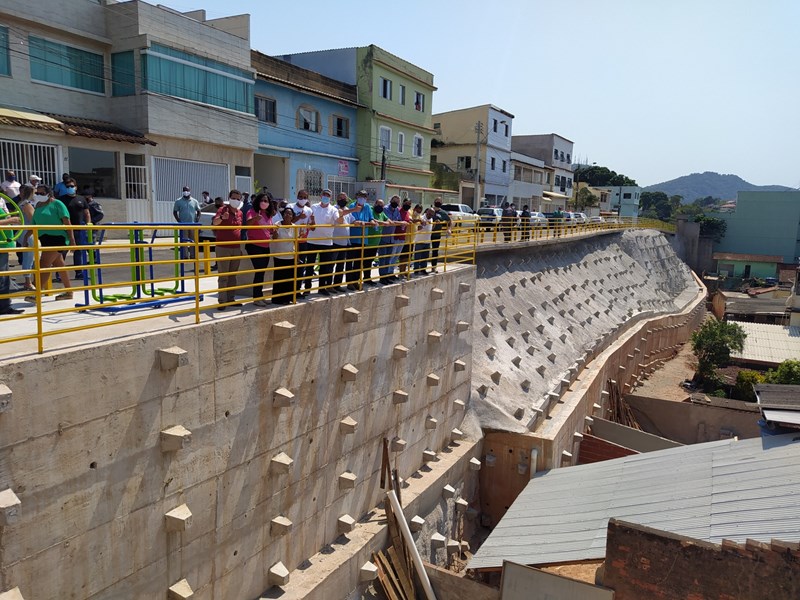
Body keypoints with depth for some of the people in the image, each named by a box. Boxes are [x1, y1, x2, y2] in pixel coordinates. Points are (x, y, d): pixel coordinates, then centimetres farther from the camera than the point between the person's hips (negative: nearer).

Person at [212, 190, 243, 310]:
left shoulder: (240, 213, 11)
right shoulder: (222, 209, -9)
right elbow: (214, 222, -27)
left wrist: (240, 247, 17)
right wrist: (222, 217, -49)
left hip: (236, 248, 6)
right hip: (223, 248, -6)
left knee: (233, 276, 13)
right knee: (223, 276, -3)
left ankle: (231, 299, 21)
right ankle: (222, 301, 0)